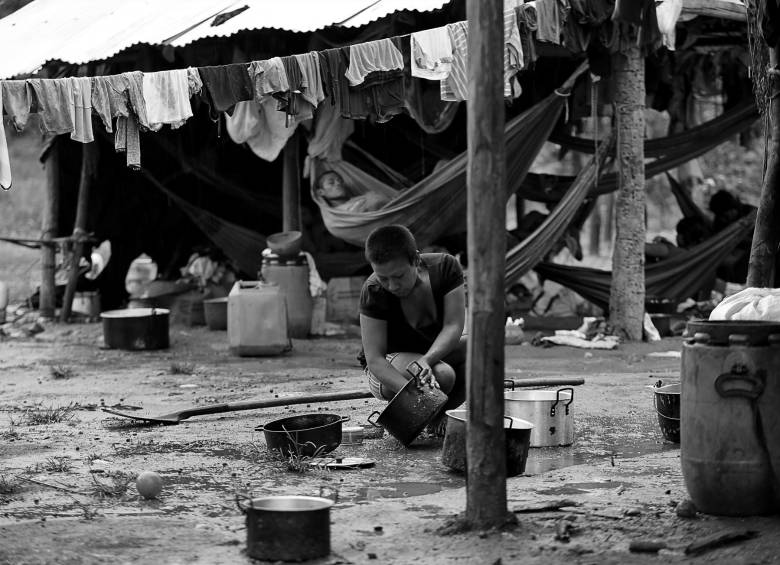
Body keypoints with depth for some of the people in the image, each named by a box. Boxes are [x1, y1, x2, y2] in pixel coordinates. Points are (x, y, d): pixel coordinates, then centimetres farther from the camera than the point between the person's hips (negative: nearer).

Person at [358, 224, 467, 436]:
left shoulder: (445, 267, -20)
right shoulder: (373, 292, -27)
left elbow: (453, 327, -21)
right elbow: (374, 358, -28)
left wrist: (426, 360, -41)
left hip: (436, 351, 4)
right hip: (388, 369, -4)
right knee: (443, 376, -35)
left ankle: (438, 415, -3)